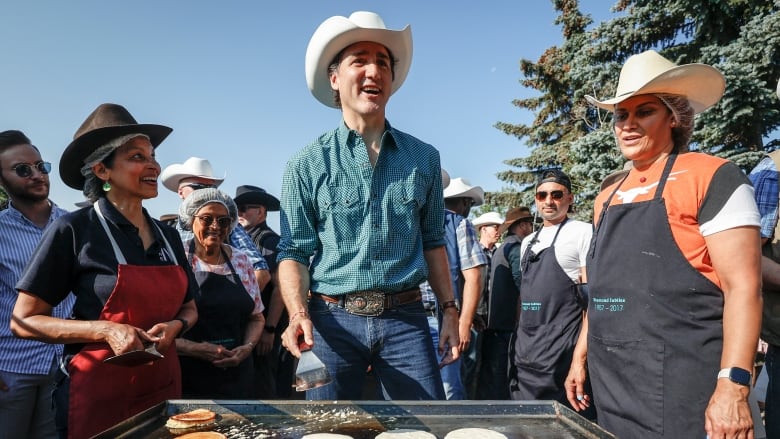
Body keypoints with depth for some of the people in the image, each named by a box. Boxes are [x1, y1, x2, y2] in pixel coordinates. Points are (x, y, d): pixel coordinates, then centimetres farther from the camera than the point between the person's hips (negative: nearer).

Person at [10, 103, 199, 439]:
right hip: (99, 391, -5)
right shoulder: (73, 230, -9)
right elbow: (24, 321, -7)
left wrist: (174, 326, -8)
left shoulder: (168, 236, 5)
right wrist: (105, 330, -20)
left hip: (163, 385, 5)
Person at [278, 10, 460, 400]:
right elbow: (294, 252, -2)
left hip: (406, 319, 2)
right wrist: (298, 314, -17)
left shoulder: (424, 158, 7)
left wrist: (449, 309, 8)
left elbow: (432, 241, 12)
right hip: (332, 320, -1)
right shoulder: (307, 166, 0)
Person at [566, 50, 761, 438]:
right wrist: (580, 357, 15)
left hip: (681, 386, -6)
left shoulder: (711, 178, -7)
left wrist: (733, 385, -20)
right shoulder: (607, 198, 12)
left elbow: (743, 286, -13)